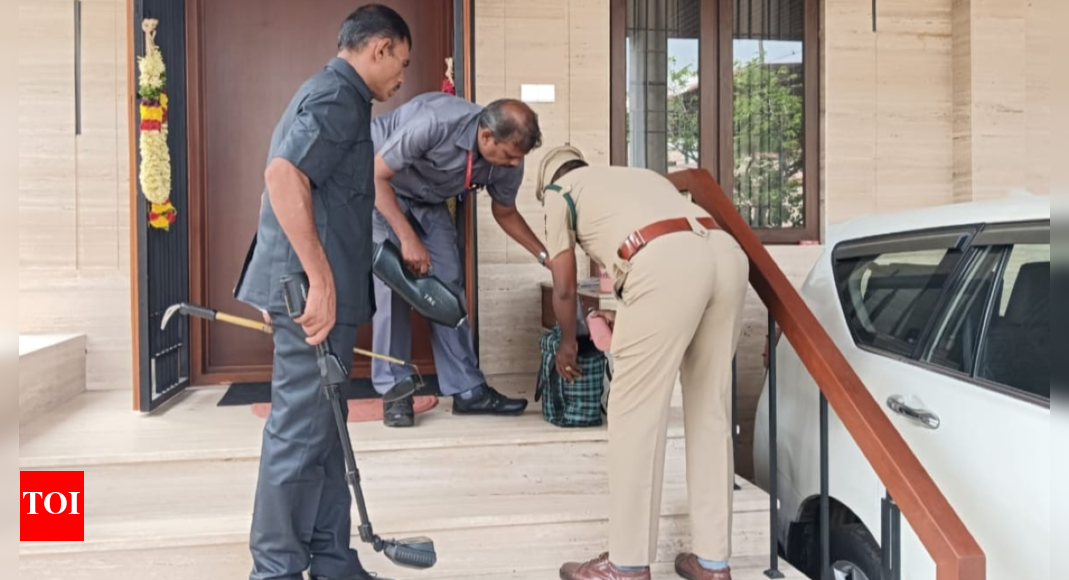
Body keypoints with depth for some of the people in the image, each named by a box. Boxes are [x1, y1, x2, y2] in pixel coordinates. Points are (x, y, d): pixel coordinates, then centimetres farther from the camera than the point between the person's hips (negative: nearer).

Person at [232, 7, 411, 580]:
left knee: (322, 430, 13)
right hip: (314, 293, -10)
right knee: (299, 433, -3)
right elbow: (283, 174, -26)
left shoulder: (327, 93, 22)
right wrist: (320, 280, -28)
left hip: (319, 291, 10)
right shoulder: (339, 96, -10)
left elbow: (292, 181, 27)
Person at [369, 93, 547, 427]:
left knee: (449, 283, -3)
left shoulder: (507, 163, -19)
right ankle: (394, 391, -5)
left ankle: (467, 390, 3)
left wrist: (545, 255, -7)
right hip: (379, 187, -5)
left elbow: (505, 213, 1)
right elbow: (377, 175, -29)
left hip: (429, 201, 5)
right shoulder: (434, 122, -39)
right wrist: (408, 239, -32)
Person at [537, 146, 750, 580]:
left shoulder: (559, 190, 23)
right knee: (712, 411, 13)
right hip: (727, 253, 7)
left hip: (667, 262, -7)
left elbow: (564, 286, 20)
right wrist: (631, 318, 53)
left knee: (634, 414, 3)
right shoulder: (638, 176, 40)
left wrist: (568, 341, 38)